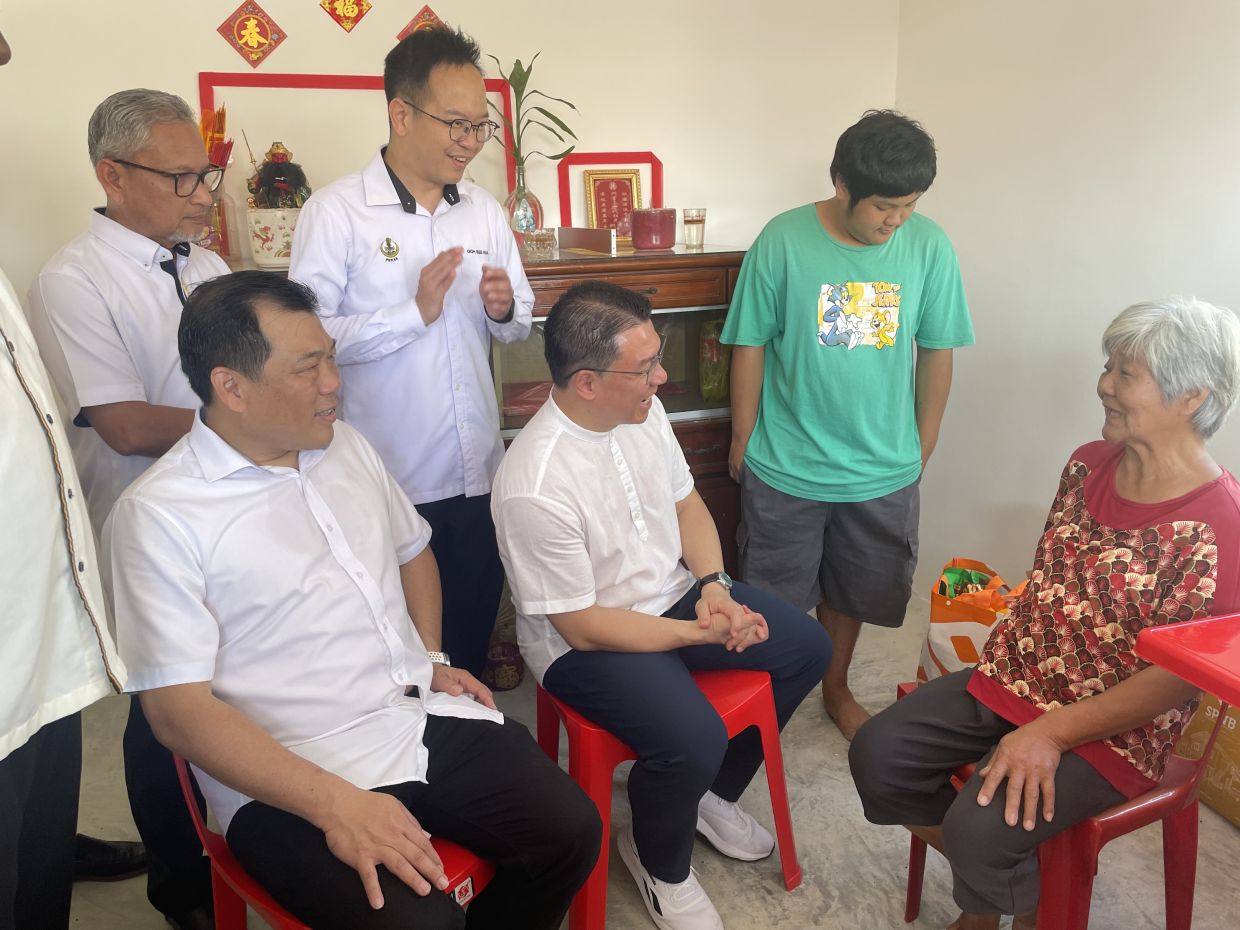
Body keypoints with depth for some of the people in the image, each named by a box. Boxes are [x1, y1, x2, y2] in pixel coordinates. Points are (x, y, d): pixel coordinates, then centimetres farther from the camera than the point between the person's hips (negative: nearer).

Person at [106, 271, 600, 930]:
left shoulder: (348, 446, 9)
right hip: (288, 777, -5)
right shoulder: (157, 516, -11)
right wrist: (337, 805, -22)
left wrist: (433, 660, 10)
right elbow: (178, 710, -15)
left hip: (427, 717, 6)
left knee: (571, 832, -7)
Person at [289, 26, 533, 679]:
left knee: (473, 638, 19)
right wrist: (416, 312, -18)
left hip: (477, 476, 5)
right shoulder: (336, 211, -9)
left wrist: (505, 311, -7)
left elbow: (520, 325, 15)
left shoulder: (485, 210, 9)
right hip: (389, 480, -5)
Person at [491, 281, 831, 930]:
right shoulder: (535, 488, -30)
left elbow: (687, 505, 8)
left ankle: (712, 794, 24)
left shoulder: (644, 411, -7)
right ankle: (658, 864, 8)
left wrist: (714, 586, -8)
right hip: (583, 642, -8)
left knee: (808, 649, 5)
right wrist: (701, 632, -20)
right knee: (693, 738, -29)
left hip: (674, 594, 8)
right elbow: (584, 628, -23)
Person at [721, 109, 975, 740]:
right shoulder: (783, 241, -14)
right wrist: (743, 440, -1)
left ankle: (836, 688, 45)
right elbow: (751, 346, -7)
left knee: (852, 591, 21)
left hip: (884, 470, 2)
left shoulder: (929, 246, -7)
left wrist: (922, 448, 7)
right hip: (786, 467, -2)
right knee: (773, 598, 14)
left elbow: (936, 352, 2)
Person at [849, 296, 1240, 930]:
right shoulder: (1088, 465, 2)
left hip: (1111, 732, -7)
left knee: (979, 826, -27)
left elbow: (1175, 678, -20)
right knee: (876, 754, -4)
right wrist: (1002, 655, 5)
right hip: (1010, 682, 7)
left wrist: (1049, 734, -22)